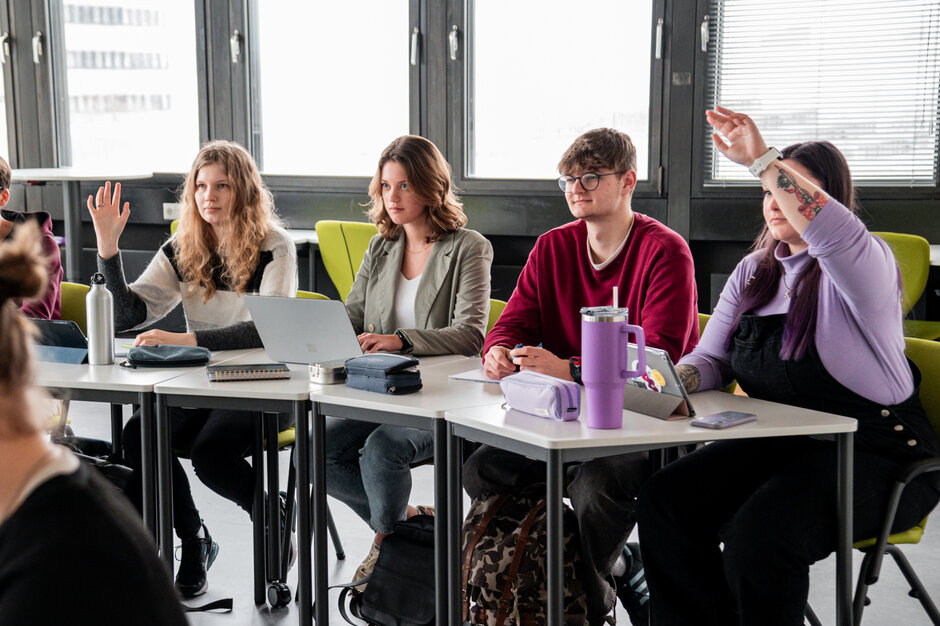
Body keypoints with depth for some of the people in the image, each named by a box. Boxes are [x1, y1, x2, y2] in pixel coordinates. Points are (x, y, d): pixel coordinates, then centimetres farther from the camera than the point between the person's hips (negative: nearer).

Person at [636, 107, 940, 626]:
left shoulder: (862, 266, -8)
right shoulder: (753, 273, 14)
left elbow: (834, 233, -34)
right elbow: (711, 359, 13)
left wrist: (762, 159, -31)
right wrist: (674, 380, -11)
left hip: (877, 458, -7)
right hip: (779, 446, 7)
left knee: (760, 530, -32)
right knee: (664, 499, -14)